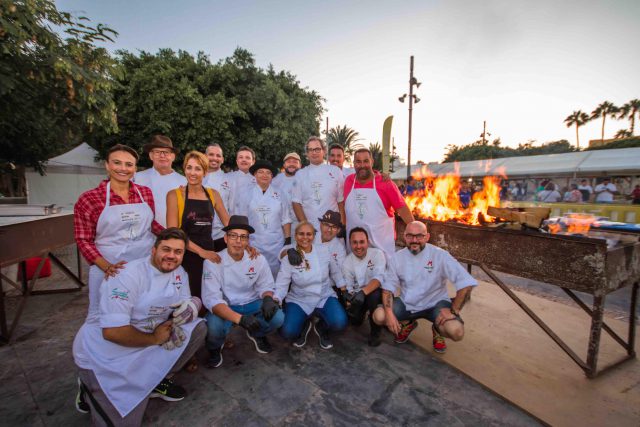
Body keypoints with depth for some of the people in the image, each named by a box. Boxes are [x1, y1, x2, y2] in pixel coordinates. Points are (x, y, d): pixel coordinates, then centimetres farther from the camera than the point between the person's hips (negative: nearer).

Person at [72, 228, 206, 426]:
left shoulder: (179, 273, -3)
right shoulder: (129, 275, -26)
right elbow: (112, 332, -29)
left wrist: (191, 307, -22)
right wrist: (154, 338, -19)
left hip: (144, 344, 7)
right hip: (103, 354, -6)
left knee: (198, 328, -9)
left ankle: (155, 380, 7)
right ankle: (90, 388, 16)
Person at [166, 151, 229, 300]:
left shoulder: (213, 194, 6)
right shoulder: (174, 195, -4)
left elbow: (228, 222, 7)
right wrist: (200, 251, -19)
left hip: (209, 255, 3)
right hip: (186, 256, -3)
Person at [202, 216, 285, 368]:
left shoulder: (258, 259, -10)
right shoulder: (212, 262, -16)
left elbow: (265, 286, 1)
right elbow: (212, 299, -22)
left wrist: (268, 299, -26)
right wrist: (240, 318, -38)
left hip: (252, 304, 2)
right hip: (224, 308, -2)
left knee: (277, 317, -23)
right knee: (214, 326, -34)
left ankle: (257, 334, 15)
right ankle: (215, 348, 6)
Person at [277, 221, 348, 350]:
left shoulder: (323, 250, -6)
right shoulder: (289, 258, -10)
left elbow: (335, 272, 7)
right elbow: (281, 285, -12)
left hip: (324, 298, 1)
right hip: (299, 301, -1)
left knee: (340, 323, -26)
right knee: (287, 332, -23)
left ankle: (321, 327, 12)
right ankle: (304, 326, 14)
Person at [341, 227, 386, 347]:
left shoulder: (377, 254, -15)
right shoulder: (347, 262, -7)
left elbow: (378, 278, -27)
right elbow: (348, 288, -6)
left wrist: (363, 292, -42)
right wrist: (349, 302, -26)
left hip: (376, 292, -3)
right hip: (358, 295, 3)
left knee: (373, 295, -35)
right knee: (355, 321, -14)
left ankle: (375, 332, -9)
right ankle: (365, 311, 26)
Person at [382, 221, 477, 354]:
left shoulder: (440, 255, -16)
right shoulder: (398, 257, -7)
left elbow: (466, 283, -18)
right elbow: (388, 287, -6)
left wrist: (453, 310, -23)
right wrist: (389, 313, -21)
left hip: (435, 304, -2)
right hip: (407, 304, 3)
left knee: (456, 332, -29)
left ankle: (437, 330, 12)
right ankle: (407, 324, 16)